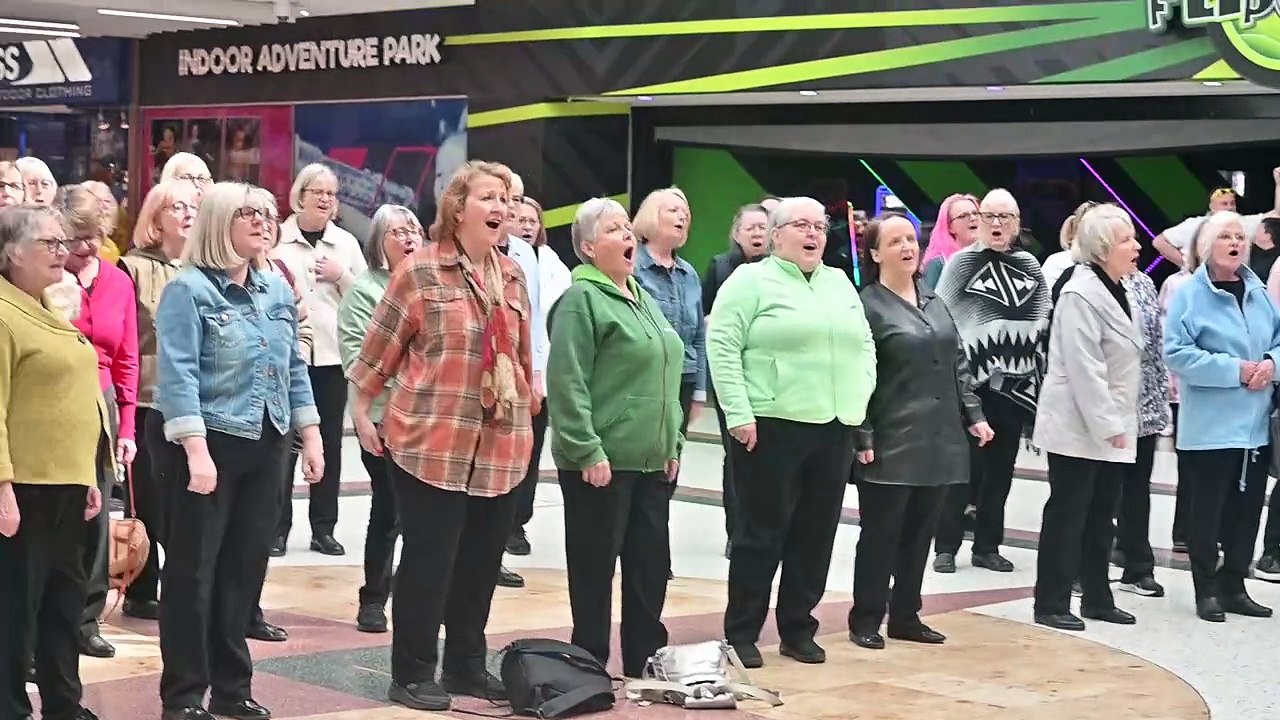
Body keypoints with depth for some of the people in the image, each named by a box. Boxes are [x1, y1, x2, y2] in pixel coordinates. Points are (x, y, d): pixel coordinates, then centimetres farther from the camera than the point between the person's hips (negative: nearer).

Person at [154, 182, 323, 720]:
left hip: (265, 445, 6)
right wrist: (196, 451, -23)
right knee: (193, 570, 0)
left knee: (245, 567, 11)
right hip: (210, 444, -6)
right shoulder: (189, 289, -9)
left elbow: (294, 368, 17)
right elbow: (177, 374, -16)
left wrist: (310, 436, 11)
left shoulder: (277, 289, 12)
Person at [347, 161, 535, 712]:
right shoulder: (421, 269, -8)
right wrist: (362, 411, -1)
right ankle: (412, 675, 10)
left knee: (481, 561, 12)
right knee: (428, 560, -1)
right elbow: (381, 345, -3)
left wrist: (528, 412, 21)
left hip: (500, 445, 6)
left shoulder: (512, 275, 10)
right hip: (432, 441, -6)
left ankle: (465, 665, 26)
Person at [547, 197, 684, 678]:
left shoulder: (642, 299, 16)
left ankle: (645, 659, 22)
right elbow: (568, 383, -17)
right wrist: (587, 450, -21)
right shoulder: (582, 299, -10)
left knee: (651, 562, 12)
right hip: (602, 461, -8)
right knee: (595, 565, 1)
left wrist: (672, 442, 17)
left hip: (652, 460, 8)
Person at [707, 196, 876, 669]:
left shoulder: (840, 284, 17)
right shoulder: (750, 281, -3)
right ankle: (741, 634, 8)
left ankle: (798, 629, 19)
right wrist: (739, 414, -16)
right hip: (771, 426, -6)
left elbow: (865, 345, 21)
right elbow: (722, 347, -10)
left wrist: (860, 397, 7)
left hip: (835, 428, 6)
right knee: (761, 533, -1)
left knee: (816, 535, 9)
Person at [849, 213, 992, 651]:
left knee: (920, 533, 11)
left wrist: (973, 414, 8)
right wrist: (862, 438, -14)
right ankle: (865, 620, 10)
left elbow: (958, 364, 18)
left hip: (939, 440, 6)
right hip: (892, 445, -6)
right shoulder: (867, 307, -7)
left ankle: (905, 615, 21)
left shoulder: (934, 302, 15)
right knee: (881, 534, 1)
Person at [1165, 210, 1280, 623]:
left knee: (1246, 510, 10)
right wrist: (1236, 369, -19)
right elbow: (1177, 353, -16)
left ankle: (1233, 587, 22)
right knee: (1208, 511, 0)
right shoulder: (1189, 294, -8)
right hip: (1210, 426, -6)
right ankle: (1206, 592, 10)